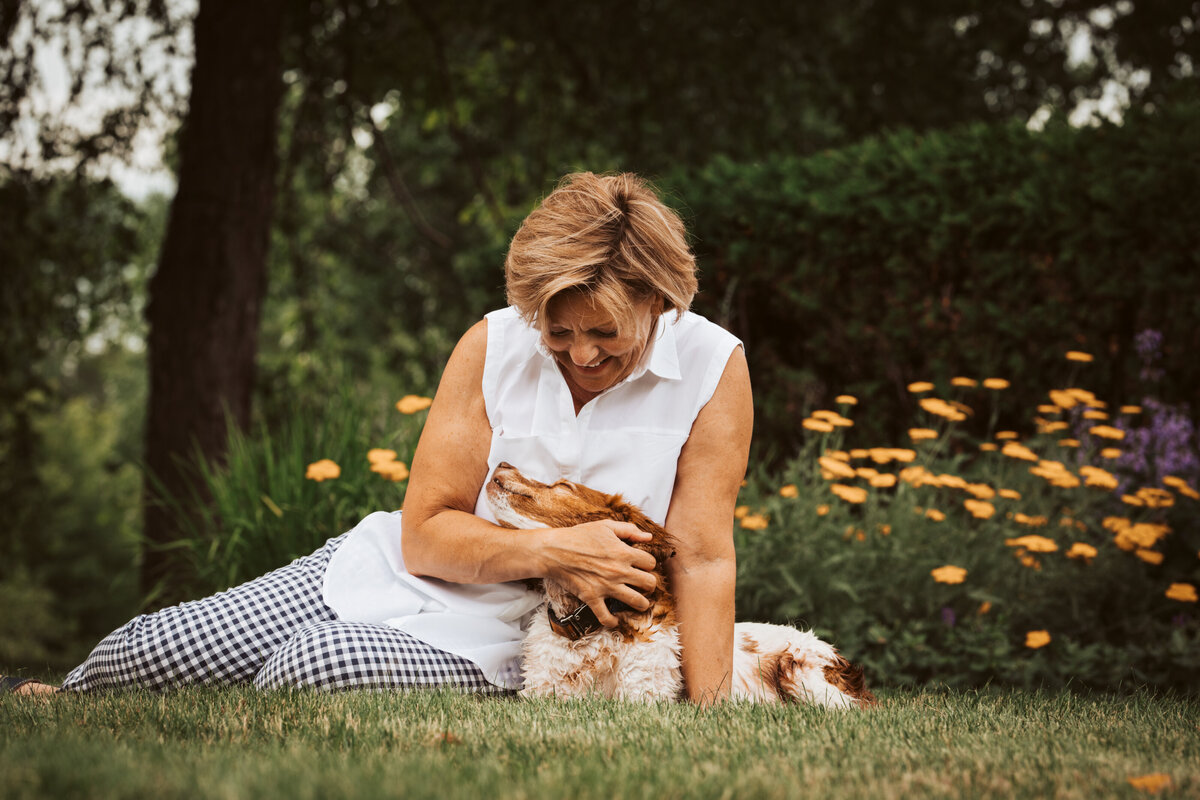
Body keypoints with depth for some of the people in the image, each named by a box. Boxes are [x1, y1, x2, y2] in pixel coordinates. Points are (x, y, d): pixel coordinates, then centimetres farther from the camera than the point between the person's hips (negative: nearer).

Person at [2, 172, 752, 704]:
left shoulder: (713, 368, -11)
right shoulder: (494, 345, -7)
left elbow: (703, 559, -12)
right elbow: (425, 533, -5)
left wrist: (705, 721, -21)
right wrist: (550, 550, -21)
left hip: (495, 643, -3)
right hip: (392, 571, 3)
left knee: (314, 665, -33)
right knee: (152, 648, -11)